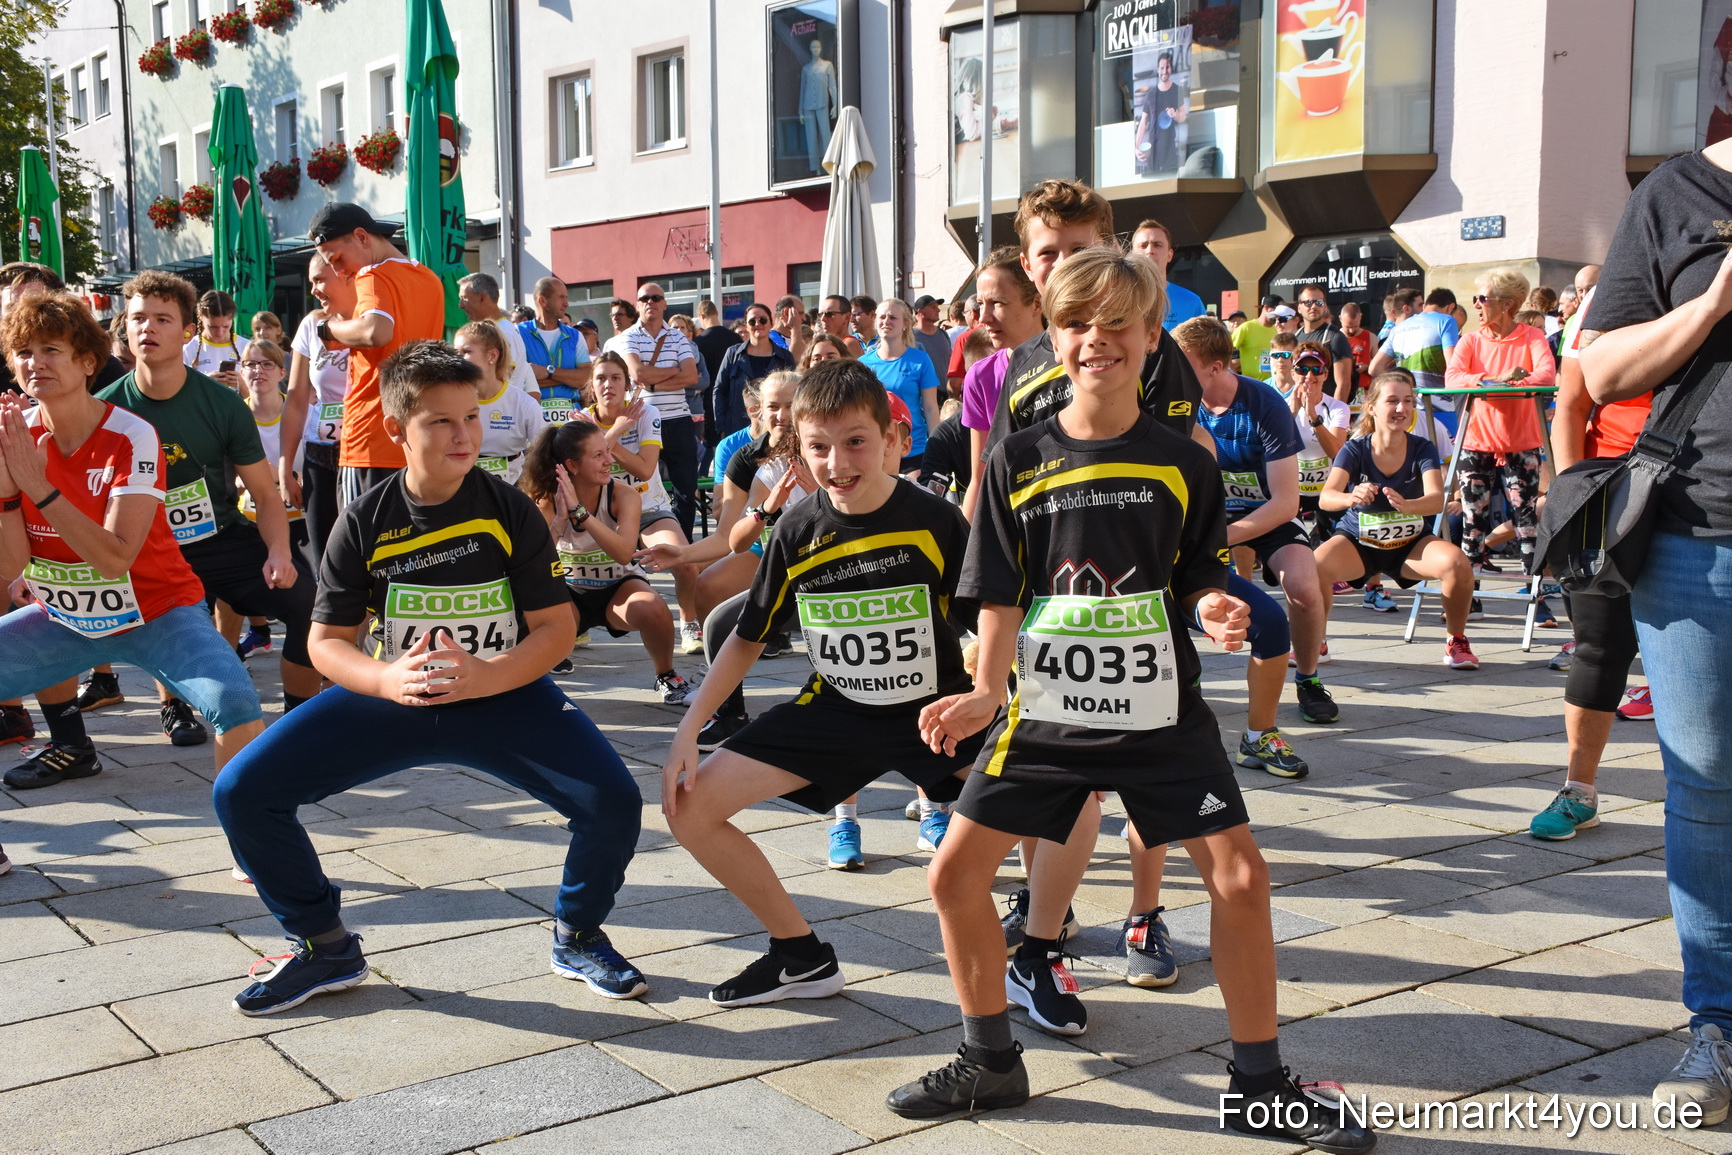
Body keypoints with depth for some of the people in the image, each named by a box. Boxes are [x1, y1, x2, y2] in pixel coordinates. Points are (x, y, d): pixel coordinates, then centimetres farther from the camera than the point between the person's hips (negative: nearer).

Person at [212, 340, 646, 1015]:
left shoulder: (509, 511, -9)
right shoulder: (366, 521, -6)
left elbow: (556, 626, -9)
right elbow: (326, 641, -4)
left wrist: (486, 678, -27)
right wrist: (386, 679, -26)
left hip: (502, 694, -1)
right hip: (391, 696, 2)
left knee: (613, 800, -24)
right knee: (242, 791, -12)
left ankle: (578, 937, 9)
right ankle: (325, 947, 11)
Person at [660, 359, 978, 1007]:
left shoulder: (936, 521, -15)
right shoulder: (796, 530, -7)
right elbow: (749, 638, 5)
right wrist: (687, 732, -1)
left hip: (936, 708, -2)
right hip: (833, 711, 3)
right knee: (689, 807, -9)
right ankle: (802, 958, 8)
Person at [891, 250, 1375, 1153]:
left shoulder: (1182, 462, -1)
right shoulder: (1018, 459, -3)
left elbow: (1197, 580, 6)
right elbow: (1000, 599, -1)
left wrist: (1215, 609, -17)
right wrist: (985, 693, -15)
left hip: (1160, 713, 0)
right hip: (1046, 712, 1)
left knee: (1241, 878, -6)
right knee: (954, 874, -1)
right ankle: (991, 1062, 21)